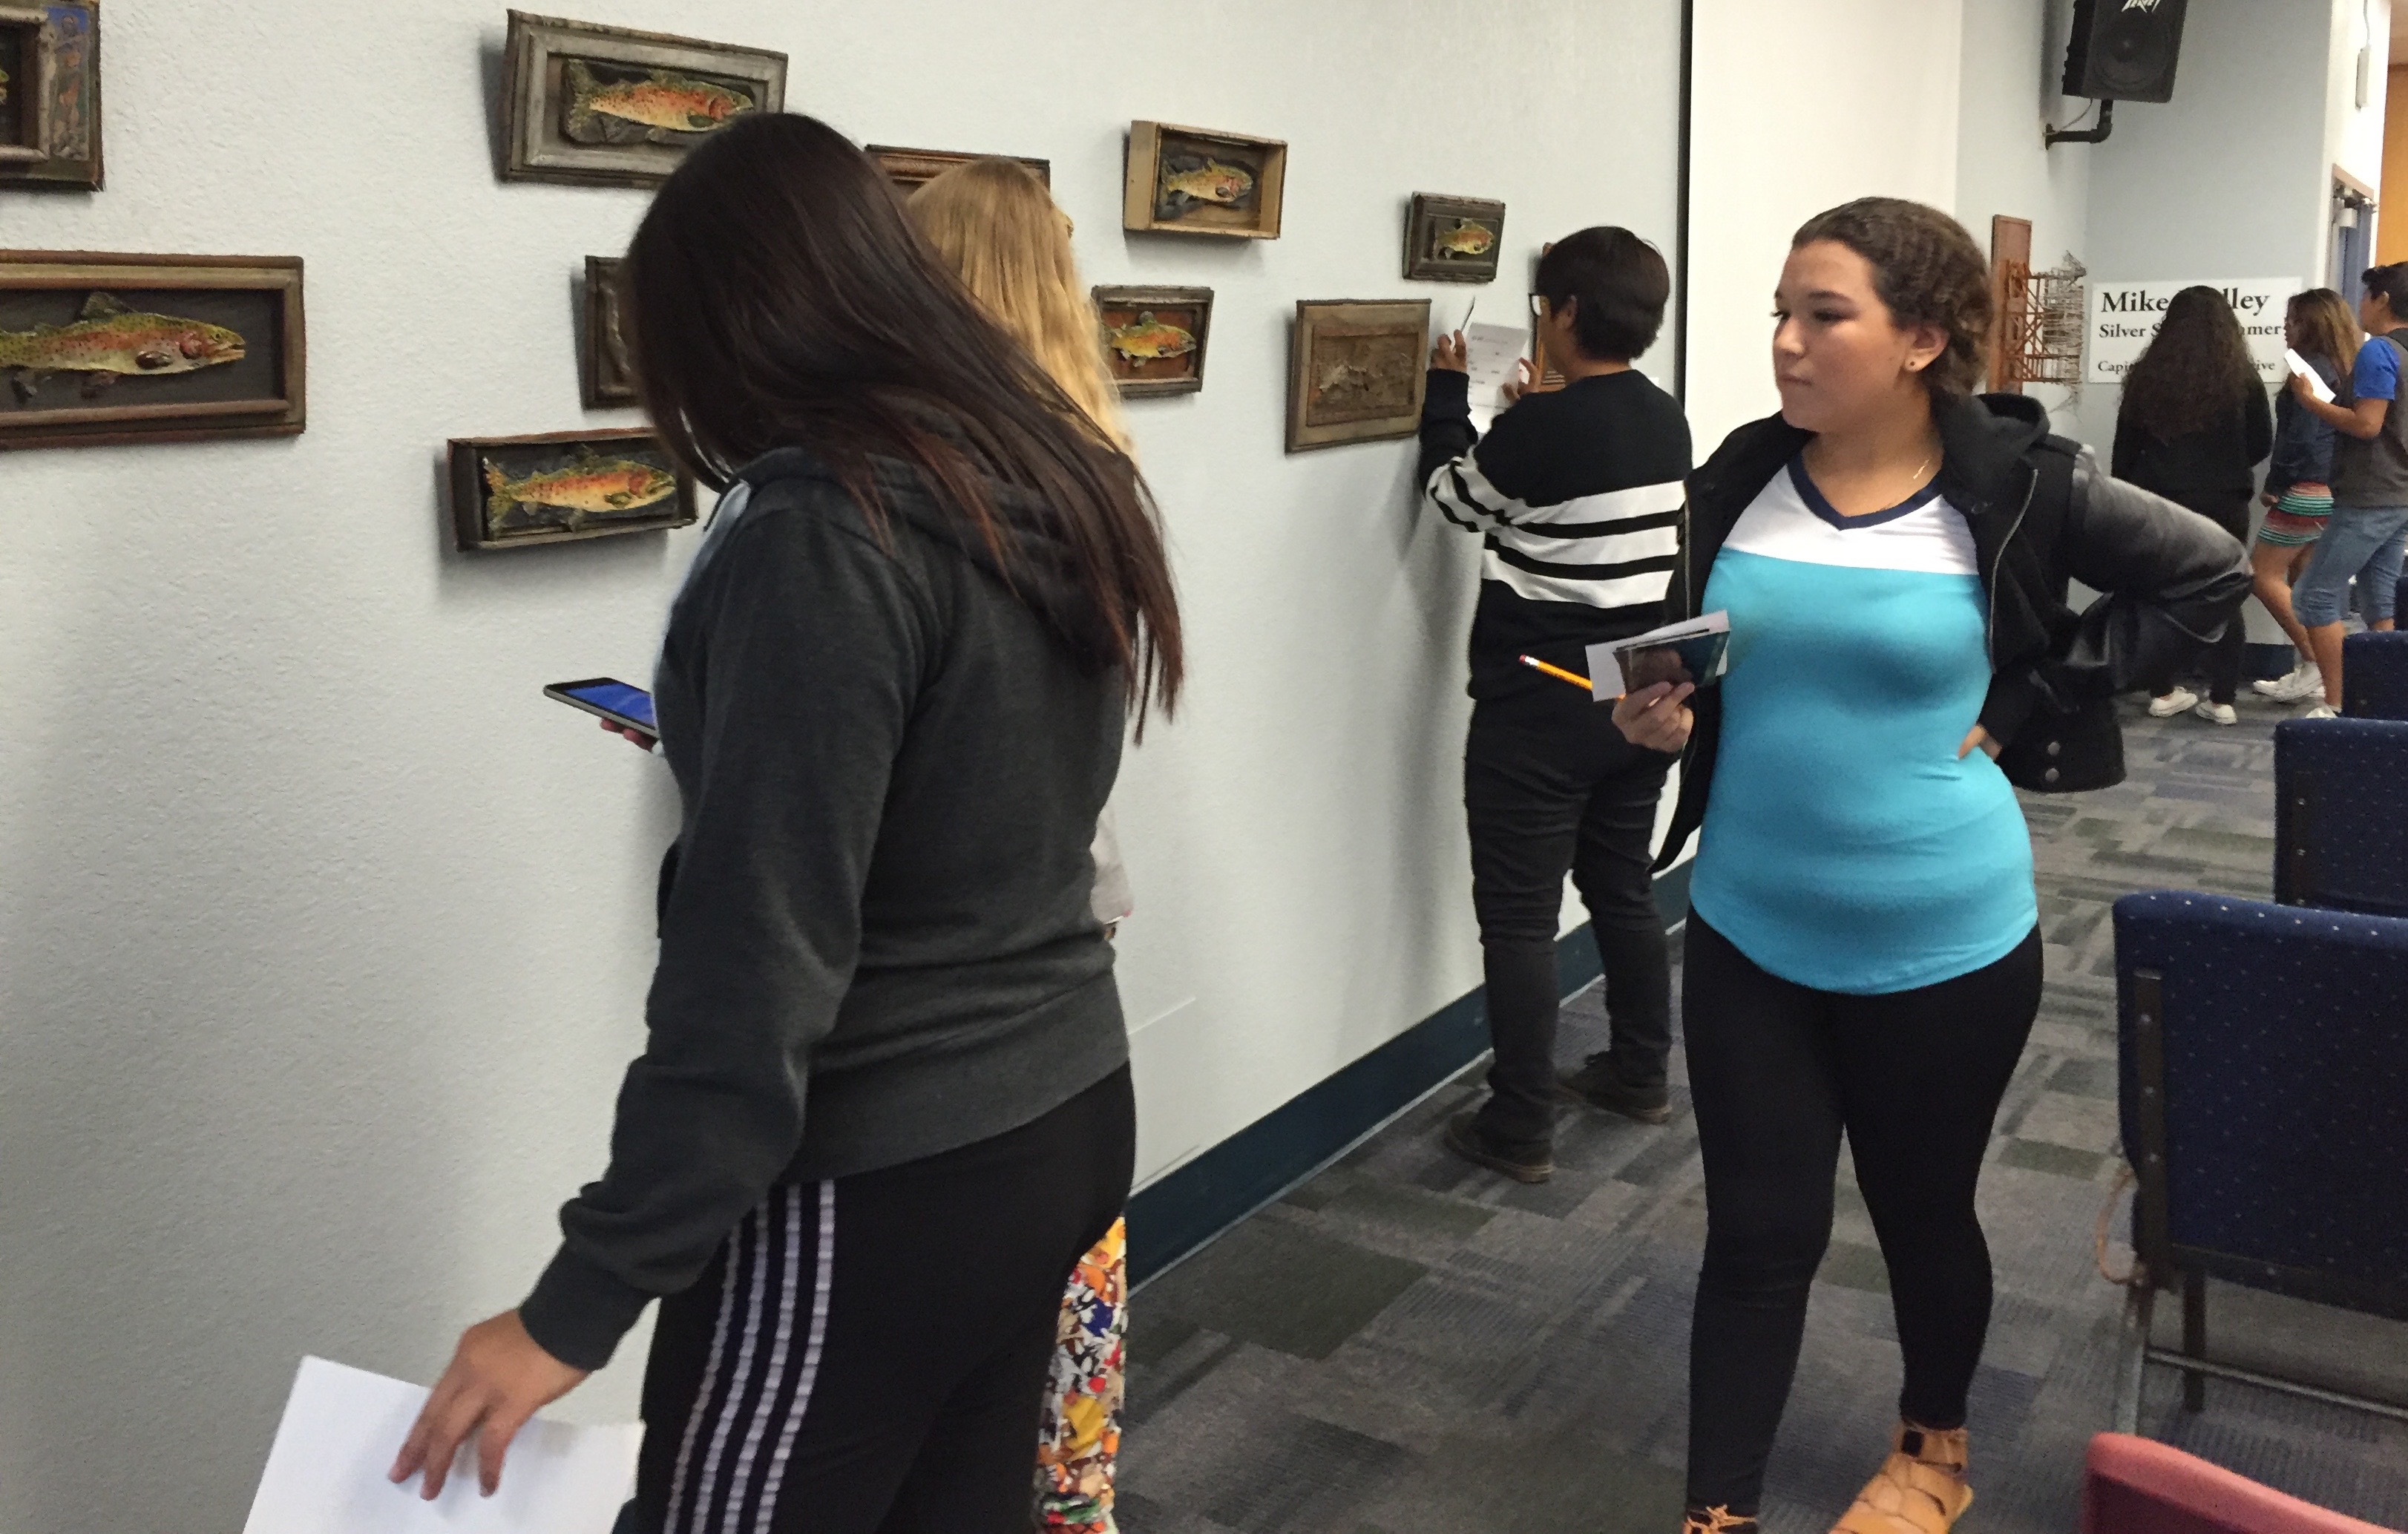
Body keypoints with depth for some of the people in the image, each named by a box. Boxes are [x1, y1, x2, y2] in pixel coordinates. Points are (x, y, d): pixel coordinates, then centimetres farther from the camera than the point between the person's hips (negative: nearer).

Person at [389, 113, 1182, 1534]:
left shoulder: (822, 537, -21)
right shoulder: (1058, 479, 4)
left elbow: (756, 966, -24)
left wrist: (580, 1303, -18)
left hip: (882, 1188, -8)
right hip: (1067, 1113, 8)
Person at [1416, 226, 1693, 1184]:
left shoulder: (1542, 428, -19)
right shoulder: (1665, 422, 4)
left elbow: (1453, 494, -1)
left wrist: (1448, 389, 11)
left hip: (1541, 708, -8)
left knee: (1519, 918, 0)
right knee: (1624, 891, 20)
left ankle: (1519, 1129, 6)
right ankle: (1640, 1074, 33)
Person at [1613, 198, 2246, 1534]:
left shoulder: (2012, 485, -12)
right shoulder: (1743, 475, -2)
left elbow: (2206, 576, -2)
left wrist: (2027, 710, -7)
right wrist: (1660, 718, -12)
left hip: (1942, 947, -2)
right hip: (1747, 935, 2)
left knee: (1923, 1211, 17)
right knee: (1757, 1231, 7)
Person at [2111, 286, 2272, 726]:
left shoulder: (2147, 376, -2)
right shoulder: (2241, 378, -5)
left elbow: (2126, 447, 2)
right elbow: (2262, 444, 3)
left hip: (2160, 501, 1)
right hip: (2222, 503, -1)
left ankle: (2164, 692, 15)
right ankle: (2222, 698, 7)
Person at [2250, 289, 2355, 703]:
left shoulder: (2311, 368, -13)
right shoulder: (2341, 367, 14)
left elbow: (2300, 436, -19)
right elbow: (2333, 431, 17)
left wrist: (2274, 485, -11)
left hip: (2306, 492, -9)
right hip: (2330, 491, 9)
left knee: (2263, 574, -3)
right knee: (2300, 583, 13)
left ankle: (2315, 662, -5)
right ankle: (2311, 672, 13)